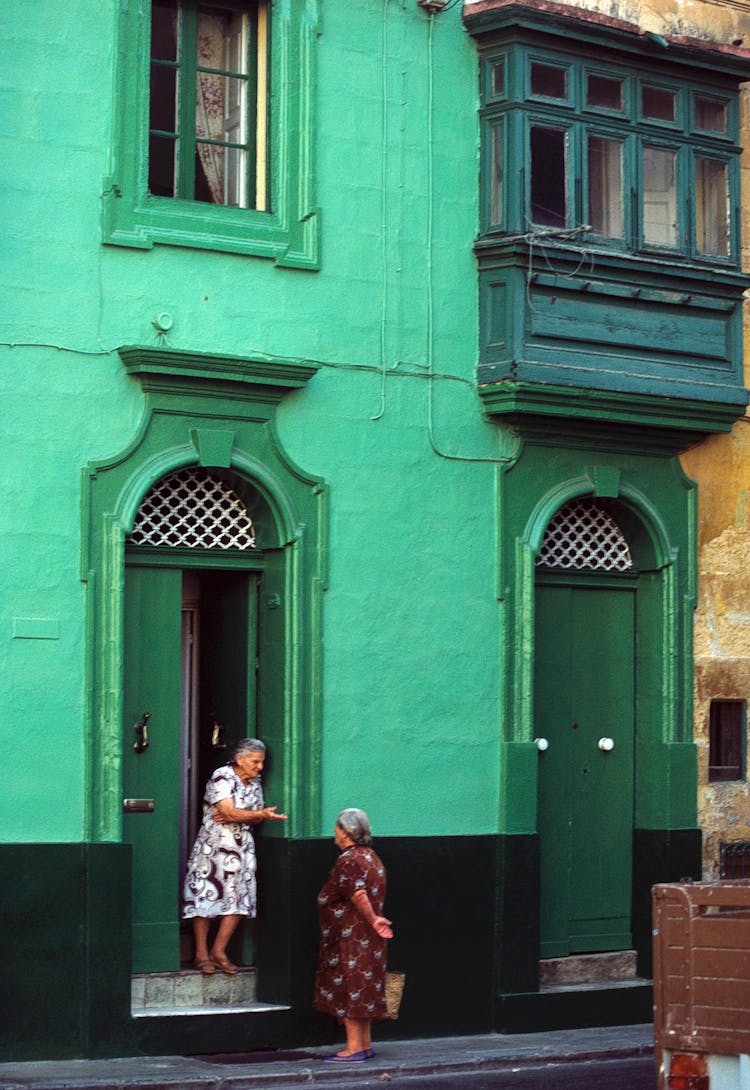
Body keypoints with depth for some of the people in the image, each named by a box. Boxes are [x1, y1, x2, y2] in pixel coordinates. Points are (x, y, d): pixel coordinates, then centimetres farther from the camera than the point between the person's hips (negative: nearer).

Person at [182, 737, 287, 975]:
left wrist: (233, 817, -14)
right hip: (213, 846, -6)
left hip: (242, 847, 6)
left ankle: (218, 951, 11)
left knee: (238, 900, 0)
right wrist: (261, 815, -30)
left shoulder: (255, 783, 9)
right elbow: (228, 812, -22)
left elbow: (255, 816, 5)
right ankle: (202, 954, 8)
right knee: (206, 896, -2)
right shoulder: (222, 777, -13)